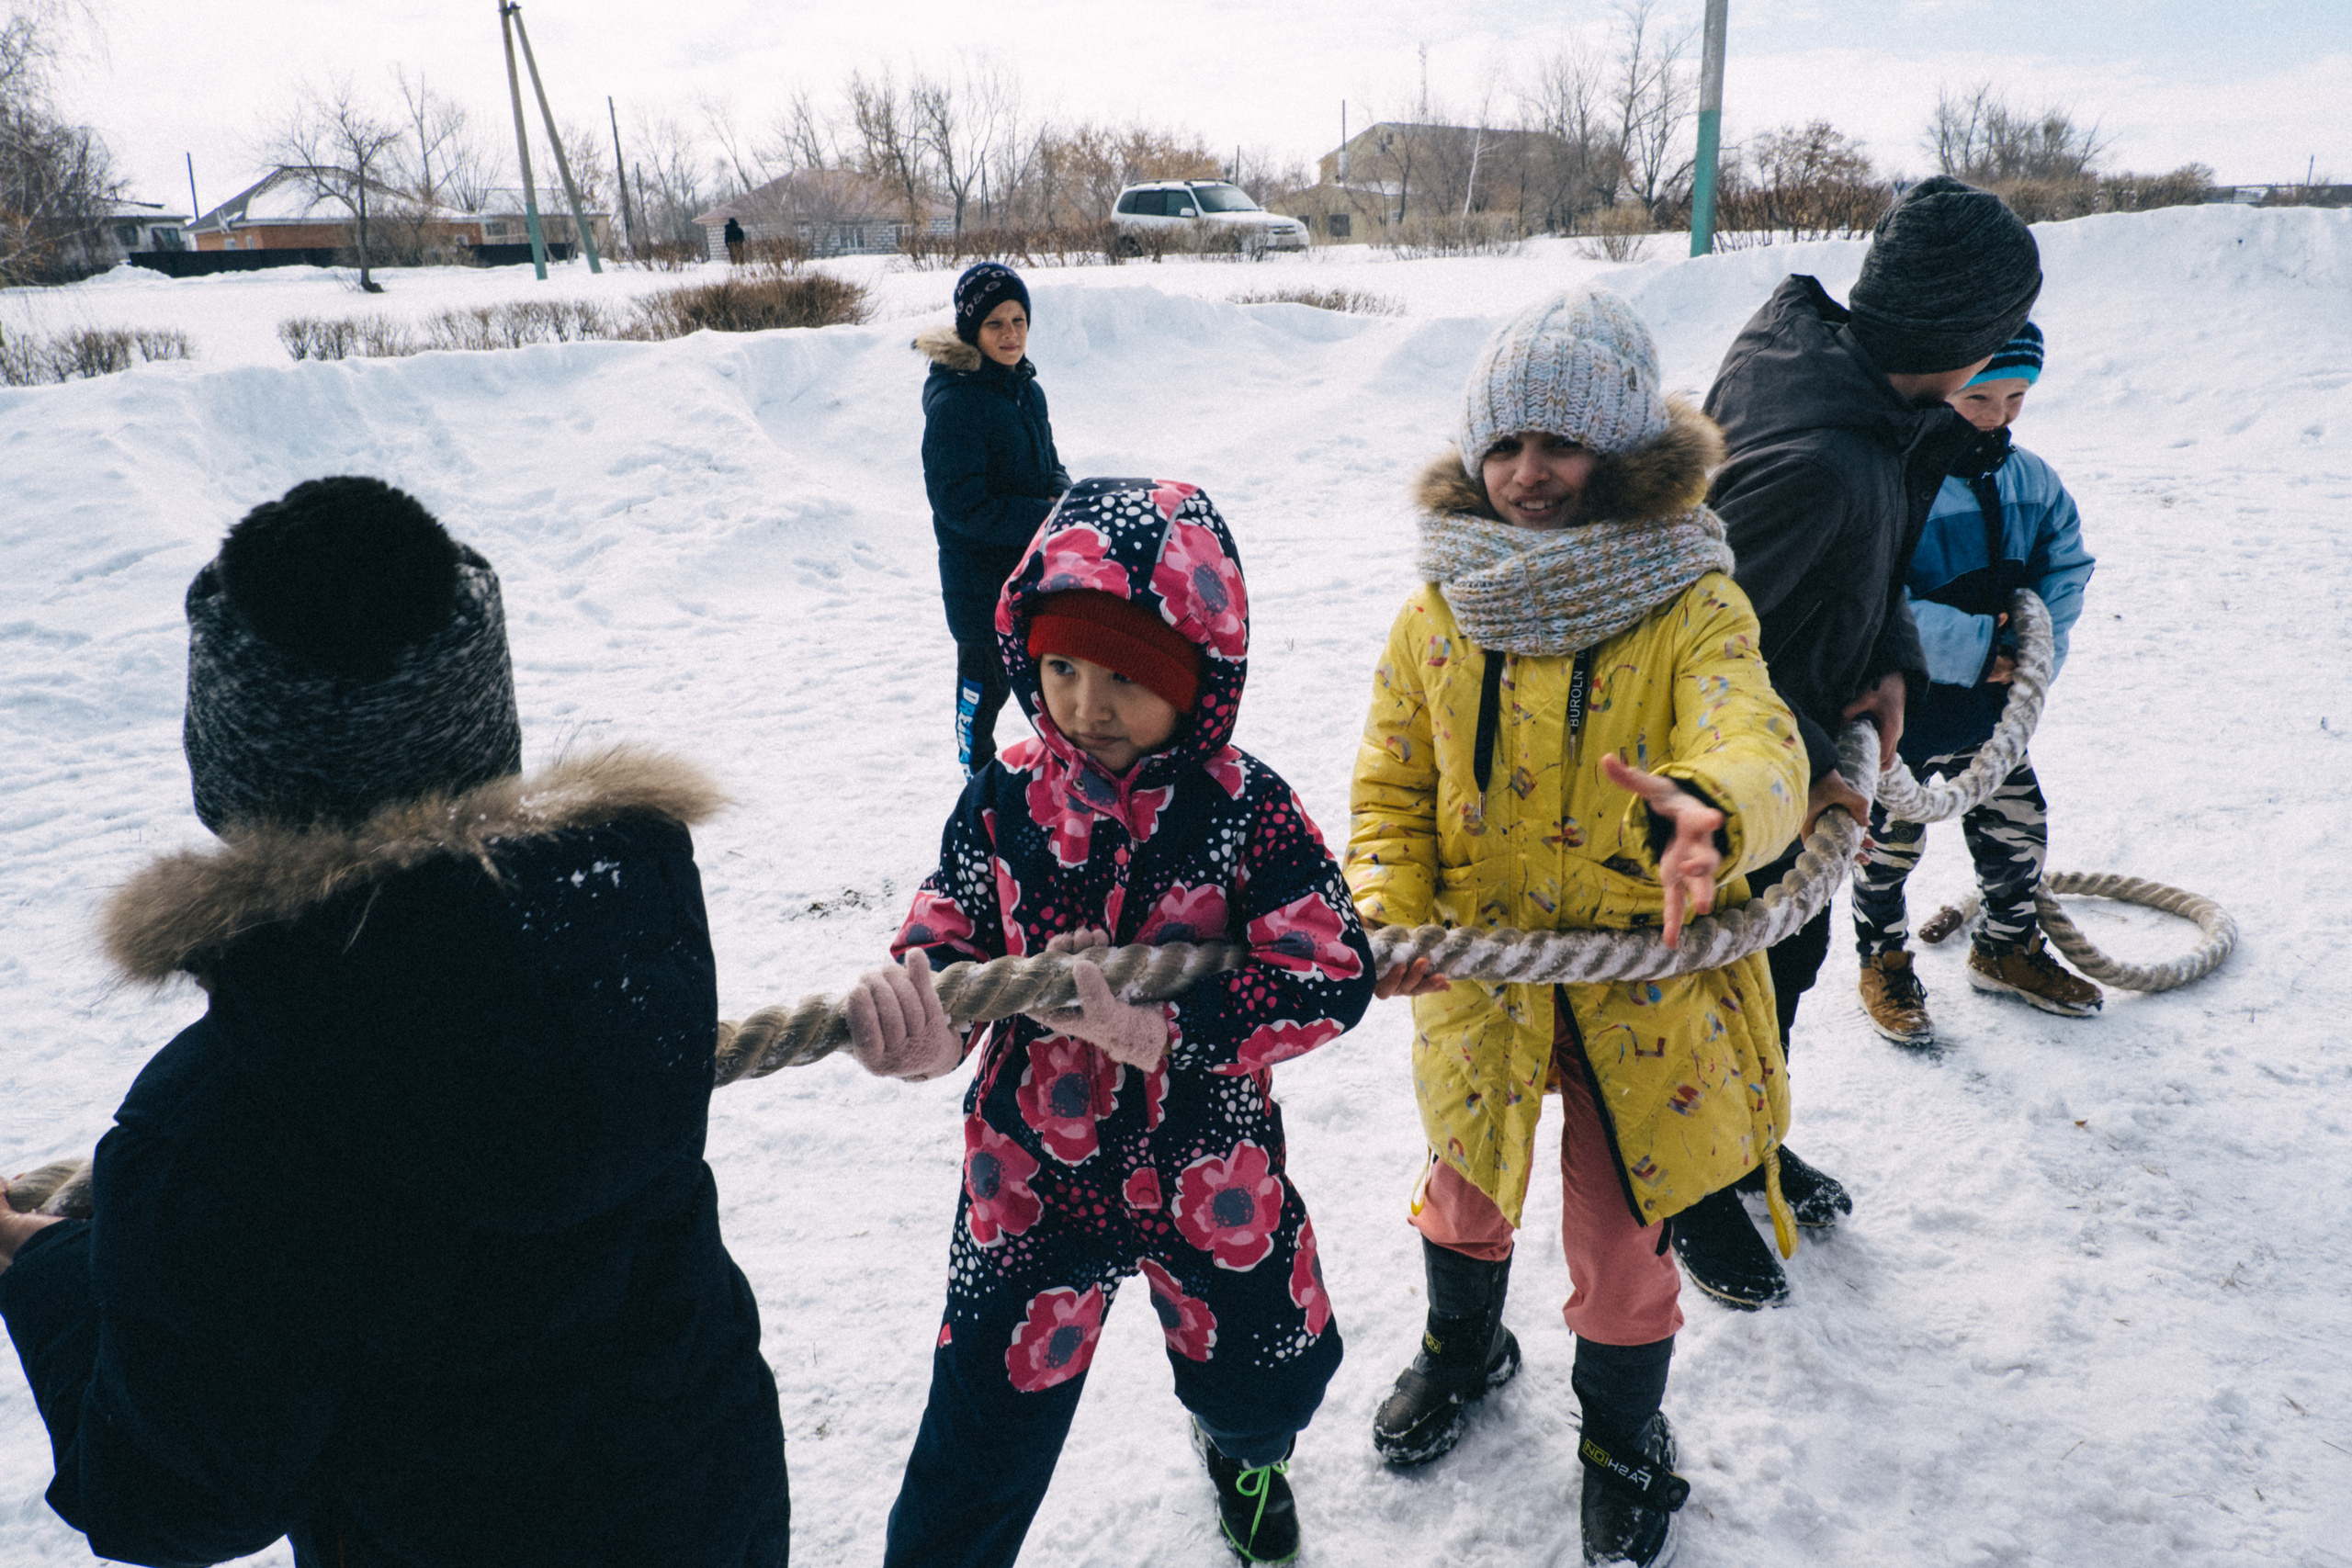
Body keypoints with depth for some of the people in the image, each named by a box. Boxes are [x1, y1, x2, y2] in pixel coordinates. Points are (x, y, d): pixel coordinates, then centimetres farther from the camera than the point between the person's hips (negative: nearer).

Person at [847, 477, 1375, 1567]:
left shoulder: (1246, 808, -16)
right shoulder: (1006, 798, -10)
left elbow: (1333, 975, -19)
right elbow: (948, 940, -5)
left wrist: (1170, 1020, -29)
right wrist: (914, 1009, -29)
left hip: (1210, 1176, 1)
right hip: (1032, 1176, 0)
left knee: (1266, 1383, 24)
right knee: (987, 1430, 8)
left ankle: (1245, 1452, 62)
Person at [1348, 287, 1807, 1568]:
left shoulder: (1693, 607, -13)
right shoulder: (1437, 618, -4)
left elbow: (1758, 747, -31)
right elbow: (1391, 789, 2)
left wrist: (1714, 811, -55)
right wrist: (1387, 913, -17)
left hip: (1642, 990, -2)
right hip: (1477, 980, 3)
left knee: (1620, 1244, 12)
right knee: (1464, 1199, 24)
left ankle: (1622, 1436, 44)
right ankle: (1463, 1344, 57)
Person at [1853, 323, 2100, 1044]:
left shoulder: (2030, 479, 0)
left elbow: (2067, 566, 9)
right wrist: (1972, 648, -23)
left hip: (1991, 703, 6)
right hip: (1901, 708, -6)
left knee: (2019, 828, 18)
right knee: (1891, 840, 9)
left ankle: (2008, 949, 42)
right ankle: (1883, 962, 32)